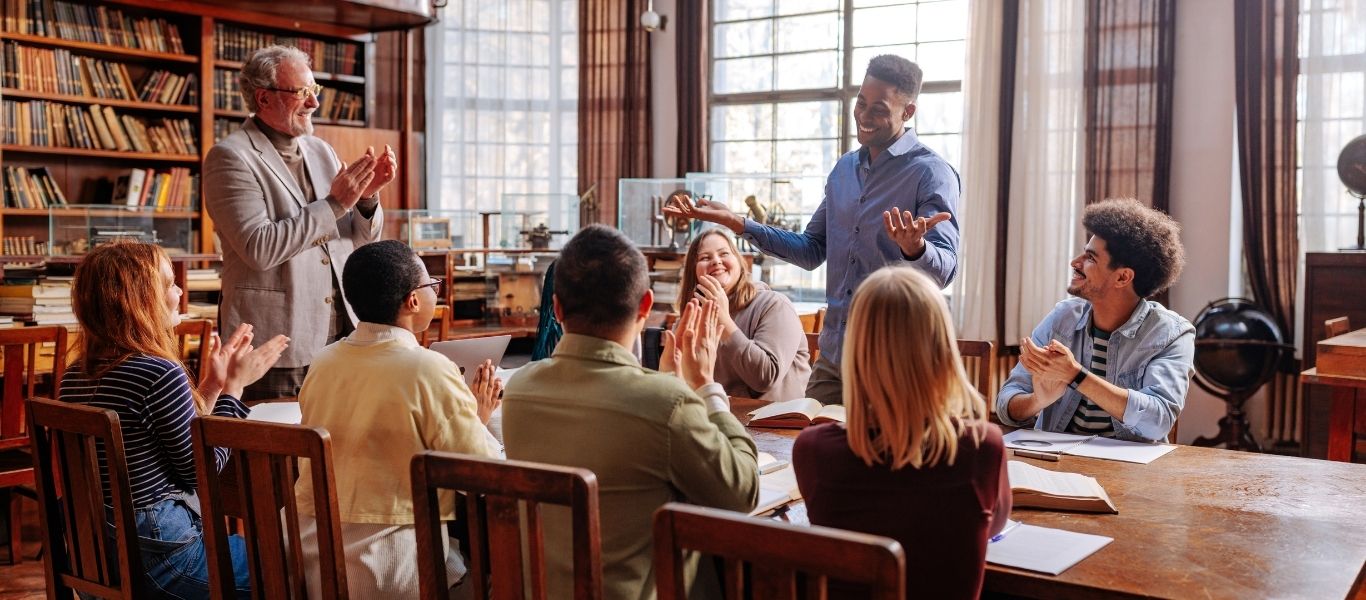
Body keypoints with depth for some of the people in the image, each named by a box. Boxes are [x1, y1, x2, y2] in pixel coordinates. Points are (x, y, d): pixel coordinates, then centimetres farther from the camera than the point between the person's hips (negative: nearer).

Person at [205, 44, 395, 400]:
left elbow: (361, 240, 16)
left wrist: (367, 197, -5)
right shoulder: (230, 157, -8)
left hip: (340, 338, 6)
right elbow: (259, 249, -20)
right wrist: (335, 204, -18)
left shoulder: (320, 151, 12)